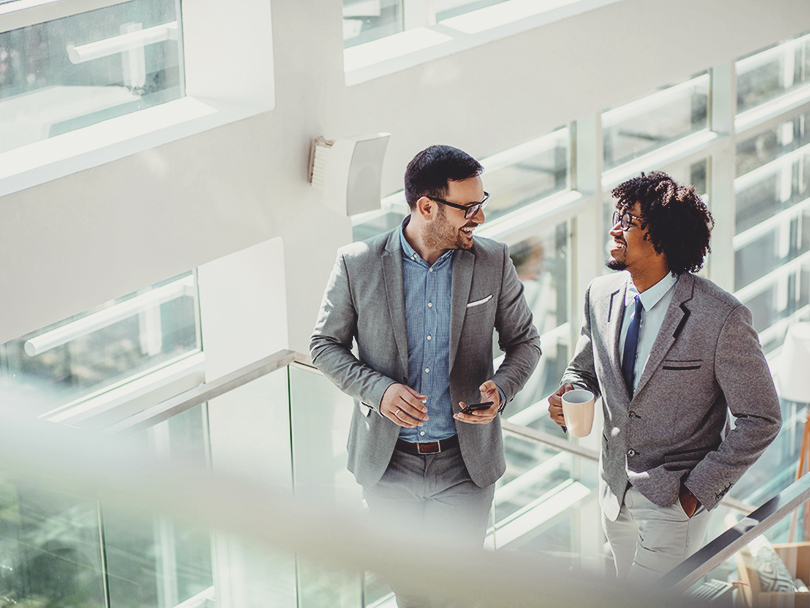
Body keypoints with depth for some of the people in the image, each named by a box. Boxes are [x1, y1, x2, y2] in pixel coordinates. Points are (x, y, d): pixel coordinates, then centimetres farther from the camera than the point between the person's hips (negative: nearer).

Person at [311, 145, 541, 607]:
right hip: (389, 463, 0)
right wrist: (377, 390, -18)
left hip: (464, 464, 0)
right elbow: (326, 344, 0)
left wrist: (501, 389, -16)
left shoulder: (494, 262, -6)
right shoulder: (357, 265, -10)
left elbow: (525, 340, 5)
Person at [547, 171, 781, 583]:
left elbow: (761, 419, -13)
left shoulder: (721, 318, -21)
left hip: (675, 500, -6)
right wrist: (569, 397, -8)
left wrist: (699, 488, -14)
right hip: (616, 488, 6)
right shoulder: (601, 295, -3)